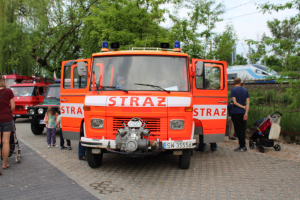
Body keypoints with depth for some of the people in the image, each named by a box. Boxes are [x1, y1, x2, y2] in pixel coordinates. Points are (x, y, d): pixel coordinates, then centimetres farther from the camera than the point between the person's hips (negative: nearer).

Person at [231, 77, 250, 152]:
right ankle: (243, 145, 16)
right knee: (242, 129, 12)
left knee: (238, 130, -1)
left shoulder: (233, 90, -7)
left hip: (235, 112, -5)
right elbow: (248, 102, 0)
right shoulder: (245, 90, 8)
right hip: (243, 112, 5)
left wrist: (242, 107, -4)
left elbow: (235, 102, -15)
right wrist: (246, 112, -4)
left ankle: (242, 146, -2)